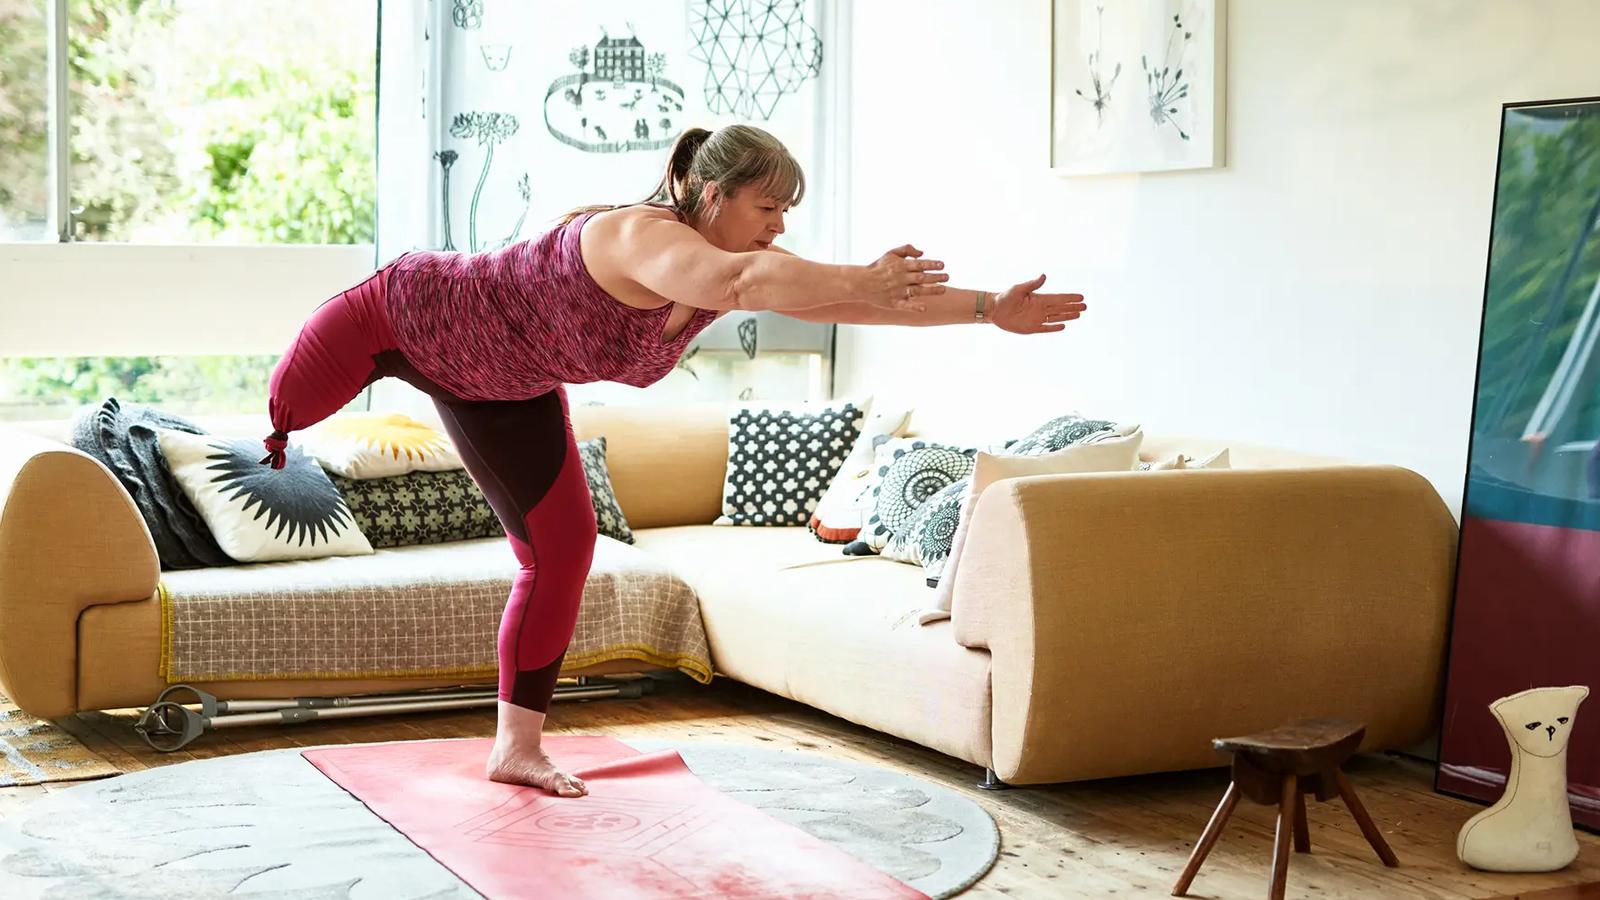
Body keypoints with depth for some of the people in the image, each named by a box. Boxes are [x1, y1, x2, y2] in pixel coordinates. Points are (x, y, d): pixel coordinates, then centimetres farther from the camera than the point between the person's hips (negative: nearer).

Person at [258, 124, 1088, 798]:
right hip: (407, 318, -7)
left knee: (560, 550, 1)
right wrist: (857, 279, -71)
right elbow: (737, 282, -62)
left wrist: (988, 307, -19)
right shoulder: (641, 235, -40)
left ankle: (516, 746, 10)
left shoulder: (735, 260, -16)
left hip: (505, 388, 8)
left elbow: (855, 300, -14)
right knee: (285, 407, 16)